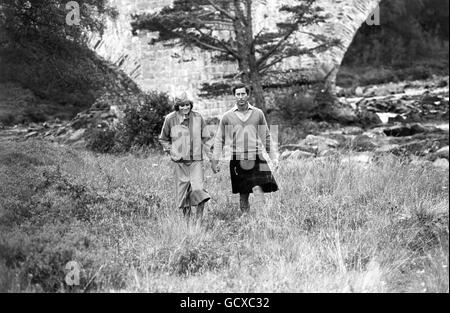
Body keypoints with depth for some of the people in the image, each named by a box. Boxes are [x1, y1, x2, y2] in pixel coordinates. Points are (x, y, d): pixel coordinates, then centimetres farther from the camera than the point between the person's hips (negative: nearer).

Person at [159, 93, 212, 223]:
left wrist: (208, 153, 6)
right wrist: (170, 150, 2)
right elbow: (163, 138, 13)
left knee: (198, 187, -12)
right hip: (180, 160, 0)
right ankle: (187, 218, 18)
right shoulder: (170, 119, -2)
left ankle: (199, 217, 0)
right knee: (182, 187, 4)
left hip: (196, 159, 0)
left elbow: (205, 137, 12)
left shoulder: (198, 117, 1)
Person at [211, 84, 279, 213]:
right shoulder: (227, 117, 5)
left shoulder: (258, 114, 7)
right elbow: (219, 139, 11)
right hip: (237, 160, 1)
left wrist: (274, 157, 11)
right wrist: (215, 160, 6)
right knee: (243, 195, 4)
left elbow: (266, 137, 14)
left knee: (258, 189, -18)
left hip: (256, 159, 0)